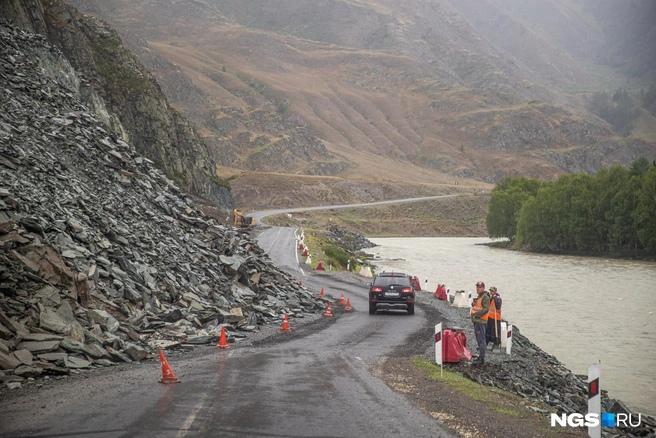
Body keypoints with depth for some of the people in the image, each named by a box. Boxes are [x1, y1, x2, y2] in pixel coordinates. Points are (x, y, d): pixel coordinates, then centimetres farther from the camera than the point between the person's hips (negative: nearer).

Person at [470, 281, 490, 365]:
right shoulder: (478, 296, 19)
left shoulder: (485, 297, -12)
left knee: (481, 340, -10)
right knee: (479, 340, 15)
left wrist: (476, 314, -23)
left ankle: (481, 359, -10)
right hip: (476, 320, 10)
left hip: (481, 321, -10)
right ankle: (481, 357, 22)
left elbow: (486, 309, -20)